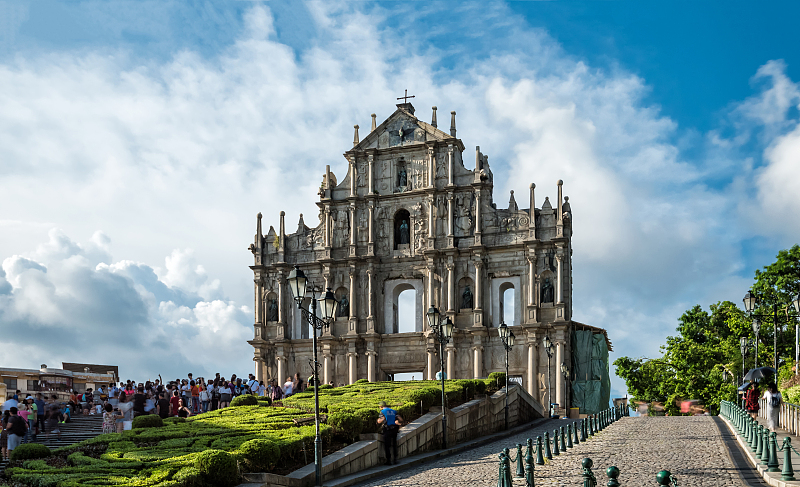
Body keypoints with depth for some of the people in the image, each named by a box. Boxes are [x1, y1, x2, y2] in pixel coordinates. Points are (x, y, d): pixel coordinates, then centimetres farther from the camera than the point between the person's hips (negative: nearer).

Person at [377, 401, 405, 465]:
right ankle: (395, 460, 15)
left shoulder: (382, 412, -1)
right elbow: (401, 419, 5)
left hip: (387, 430, -5)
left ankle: (389, 460, 0)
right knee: (394, 445, 14)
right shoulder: (393, 411, 14)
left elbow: (379, 421, -13)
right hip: (394, 430, 5)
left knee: (387, 446, 2)